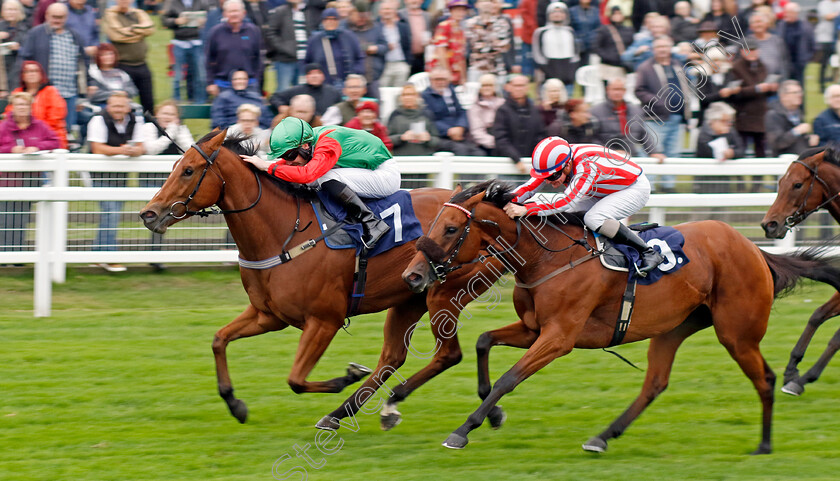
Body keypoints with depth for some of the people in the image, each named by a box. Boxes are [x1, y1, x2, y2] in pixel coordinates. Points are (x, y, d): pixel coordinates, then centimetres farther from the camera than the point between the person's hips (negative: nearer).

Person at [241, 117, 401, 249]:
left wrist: (267, 167, -38)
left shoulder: (328, 145, -27)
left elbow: (307, 174, -41)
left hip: (386, 175, -10)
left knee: (326, 178, -26)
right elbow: (287, 163, 10)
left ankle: (372, 224, -24)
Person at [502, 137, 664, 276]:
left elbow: (566, 201, -46)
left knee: (593, 218, -31)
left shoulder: (587, 167, -38)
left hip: (636, 189, -8)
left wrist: (525, 209, -53)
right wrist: (508, 202, -33)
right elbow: (529, 187, -13)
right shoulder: (556, 162, -16)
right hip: (605, 194, 8)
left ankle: (649, 253, -21)